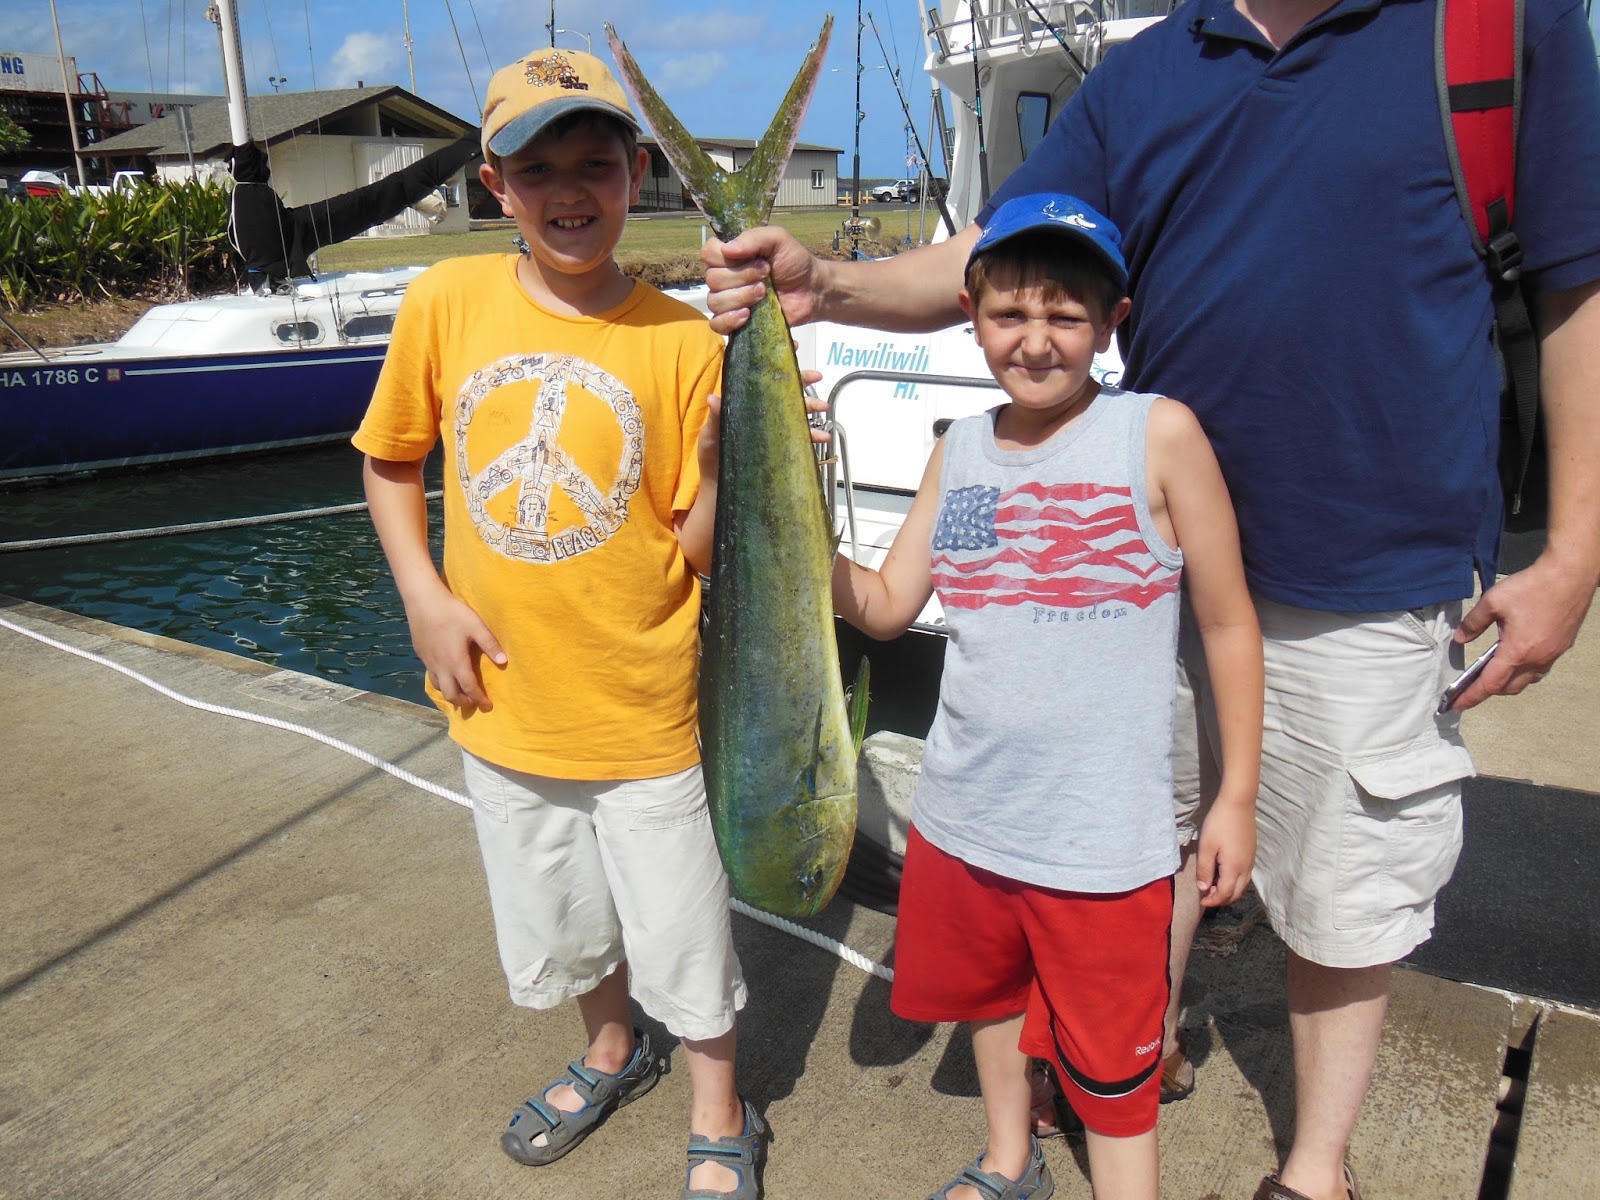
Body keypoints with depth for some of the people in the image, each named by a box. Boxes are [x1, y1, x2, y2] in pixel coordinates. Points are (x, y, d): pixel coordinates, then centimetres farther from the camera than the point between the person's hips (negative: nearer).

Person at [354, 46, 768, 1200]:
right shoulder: (447, 302, -6)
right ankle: (614, 1049, 55)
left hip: (642, 713, -3)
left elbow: (700, 552, -12)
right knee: (555, 929, 25)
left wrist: (726, 444, -27)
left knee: (683, 939, 12)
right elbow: (390, 462, 7)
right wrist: (425, 597, -5)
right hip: (501, 702, 4)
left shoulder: (682, 341, -13)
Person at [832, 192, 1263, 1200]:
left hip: (1104, 833, -5)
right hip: (965, 813, 6)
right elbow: (886, 608, 4)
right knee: (990, 990, 26)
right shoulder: (958, 453, 2)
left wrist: (1238, 795, -5)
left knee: (1111, 1062, 10)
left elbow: (1228, 621, -7)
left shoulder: (1159, 434, -12)